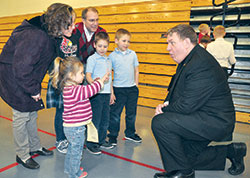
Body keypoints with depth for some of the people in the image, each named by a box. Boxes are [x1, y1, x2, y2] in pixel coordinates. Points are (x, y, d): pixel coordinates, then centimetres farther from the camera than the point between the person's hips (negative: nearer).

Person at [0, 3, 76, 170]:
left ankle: (35, 147, 37)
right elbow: (21, 68, -30)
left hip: (26, 80, 9)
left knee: (32, 114, 18)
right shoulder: (35, 36, -30)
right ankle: (22, 155, 23)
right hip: (15, 81, -9)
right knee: (21, 116, 3)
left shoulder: (45, 34, 1)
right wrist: (33, 89, -20)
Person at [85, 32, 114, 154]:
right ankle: (91, 144, 15)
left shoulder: (108, 60, 15)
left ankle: (102, 141, 29)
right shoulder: (92, 58, -5)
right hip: (96, 93, -6)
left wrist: (111, 93, 18)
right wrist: (93, 83, -35)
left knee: (105, 119, 13)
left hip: (106, 93, 7)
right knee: (95, 119, 0)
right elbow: (88, 75, -14)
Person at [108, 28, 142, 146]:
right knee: (115, 114, 4)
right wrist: (111, 92, -8)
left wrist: (136, 86, 6)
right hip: (118, 89, -3)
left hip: (132, 89, 4)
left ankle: (130, 133, 33)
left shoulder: (133, 54, 4)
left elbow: (136, 70, 11)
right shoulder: (112, 56, -5)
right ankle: (113, 135, 22)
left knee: (131, 113, 15)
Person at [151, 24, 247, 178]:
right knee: (184, 155, 19)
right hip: (205, 119, 10)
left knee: (160, 123, -23)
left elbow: (187, 105, -28)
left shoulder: (202, 64, -26)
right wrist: (165, 105, -6)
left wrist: (164, 110, -11)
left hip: (215, 123, -10)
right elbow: (175, 91, 14)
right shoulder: (189, 59, 8)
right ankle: (231, 151, 28)